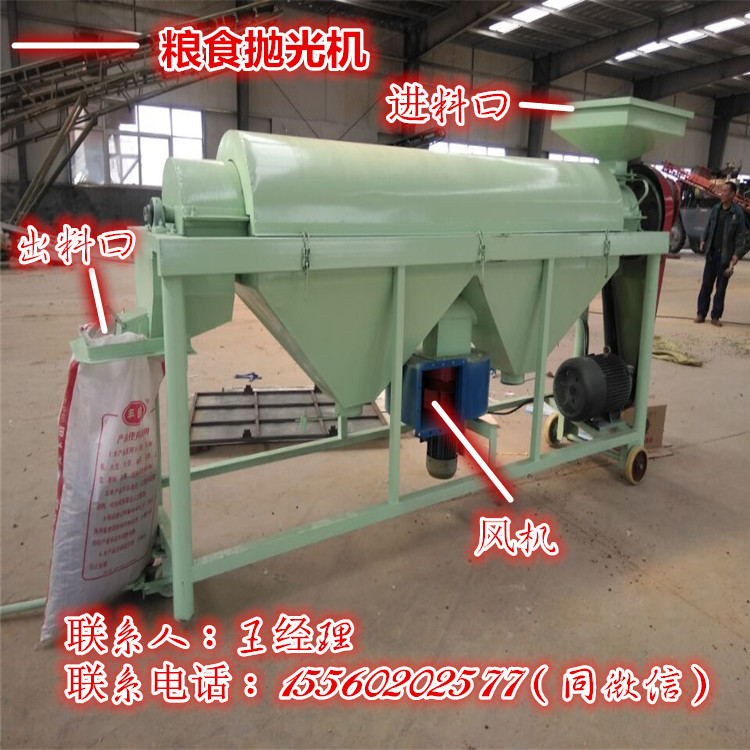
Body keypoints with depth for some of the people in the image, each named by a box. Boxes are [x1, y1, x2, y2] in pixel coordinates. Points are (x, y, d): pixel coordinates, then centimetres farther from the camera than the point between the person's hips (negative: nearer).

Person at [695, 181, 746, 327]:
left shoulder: (738, 213, -7)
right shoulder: (715, 209, 5)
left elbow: (740, 238, -7)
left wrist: (734, 261, -12)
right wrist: (703, 241, 2)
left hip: (725, 255, -3)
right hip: (712, 253, 3)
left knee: (721, 287, 4)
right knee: (706, 285, 5)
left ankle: (716, 316, 12)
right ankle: (701, 313, 12)